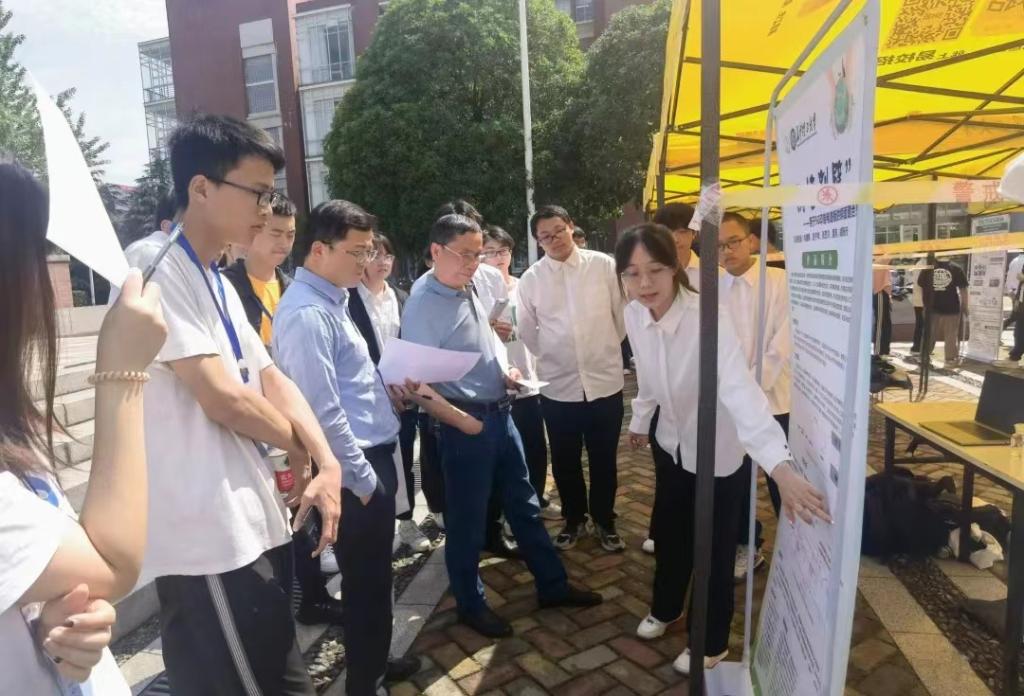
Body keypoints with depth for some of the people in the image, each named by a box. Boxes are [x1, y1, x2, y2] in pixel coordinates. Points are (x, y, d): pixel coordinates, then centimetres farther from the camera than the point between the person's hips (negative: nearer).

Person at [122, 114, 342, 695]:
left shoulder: (219, 282, 14)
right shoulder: (155, 266, -16)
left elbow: (272, 380, 11)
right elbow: (223, 399, -21)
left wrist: (327, 462, -4)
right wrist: (299, 446, -2)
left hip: (255, 522, 10)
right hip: (211, 539, -9)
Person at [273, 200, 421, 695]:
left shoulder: (331, 300, 11)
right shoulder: (307, 313, -20)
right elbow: (323, 412, -24)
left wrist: (388, 390, 10)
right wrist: (362, 476, -18)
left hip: (373, 455, 10)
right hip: (358, 469, -10)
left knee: (375, 575, 23)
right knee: (365, 580, 8)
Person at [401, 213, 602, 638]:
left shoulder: (470, 290, 7)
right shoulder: (422, 305, -16)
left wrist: (505, 371, 4)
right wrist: (458, 417, -26)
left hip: (499, 414, 8)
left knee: (524, 504, 18)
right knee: (468, 518, 9)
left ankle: (552, 585, 35)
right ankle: (470, 604, 30)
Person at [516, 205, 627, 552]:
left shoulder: (604, 266, -4)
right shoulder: (530, 279, -1)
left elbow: (623, 314, 4)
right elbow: (527, 331, 11)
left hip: (604, 380, -1)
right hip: (557, 385, 1)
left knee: (604, 460, 13)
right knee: (565, 461, 15)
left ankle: (604, 521, 34)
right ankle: (573, 519, 37)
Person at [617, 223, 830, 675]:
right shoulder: (634, 315, -14)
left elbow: (739, 388, -46)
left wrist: (780, 466, -58)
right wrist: (640, 421, 17)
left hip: (718, 451, -5)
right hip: (671, 441, 5)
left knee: (714, 549, 12)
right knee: (670, 533, 23)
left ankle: (711, 642, 37)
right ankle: (665, 607, 50)